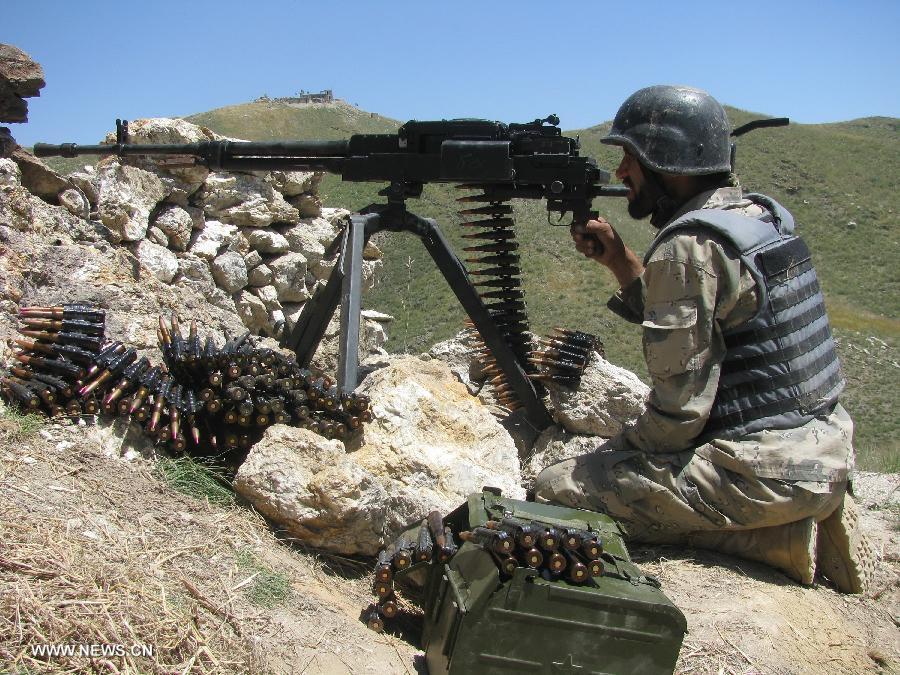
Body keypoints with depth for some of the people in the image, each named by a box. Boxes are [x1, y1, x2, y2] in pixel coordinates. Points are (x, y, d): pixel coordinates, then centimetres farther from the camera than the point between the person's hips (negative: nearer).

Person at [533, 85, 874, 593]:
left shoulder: (690, 245, -20)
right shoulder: (762, 214, 9)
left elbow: (681, 403, -21)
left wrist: (625, 448, -3)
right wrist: (619, 260, 9)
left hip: (766, 473, -10)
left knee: (558, 491, -8)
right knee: (628, 456, 28)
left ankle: (775, 537, -6)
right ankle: (802, 519, 13)